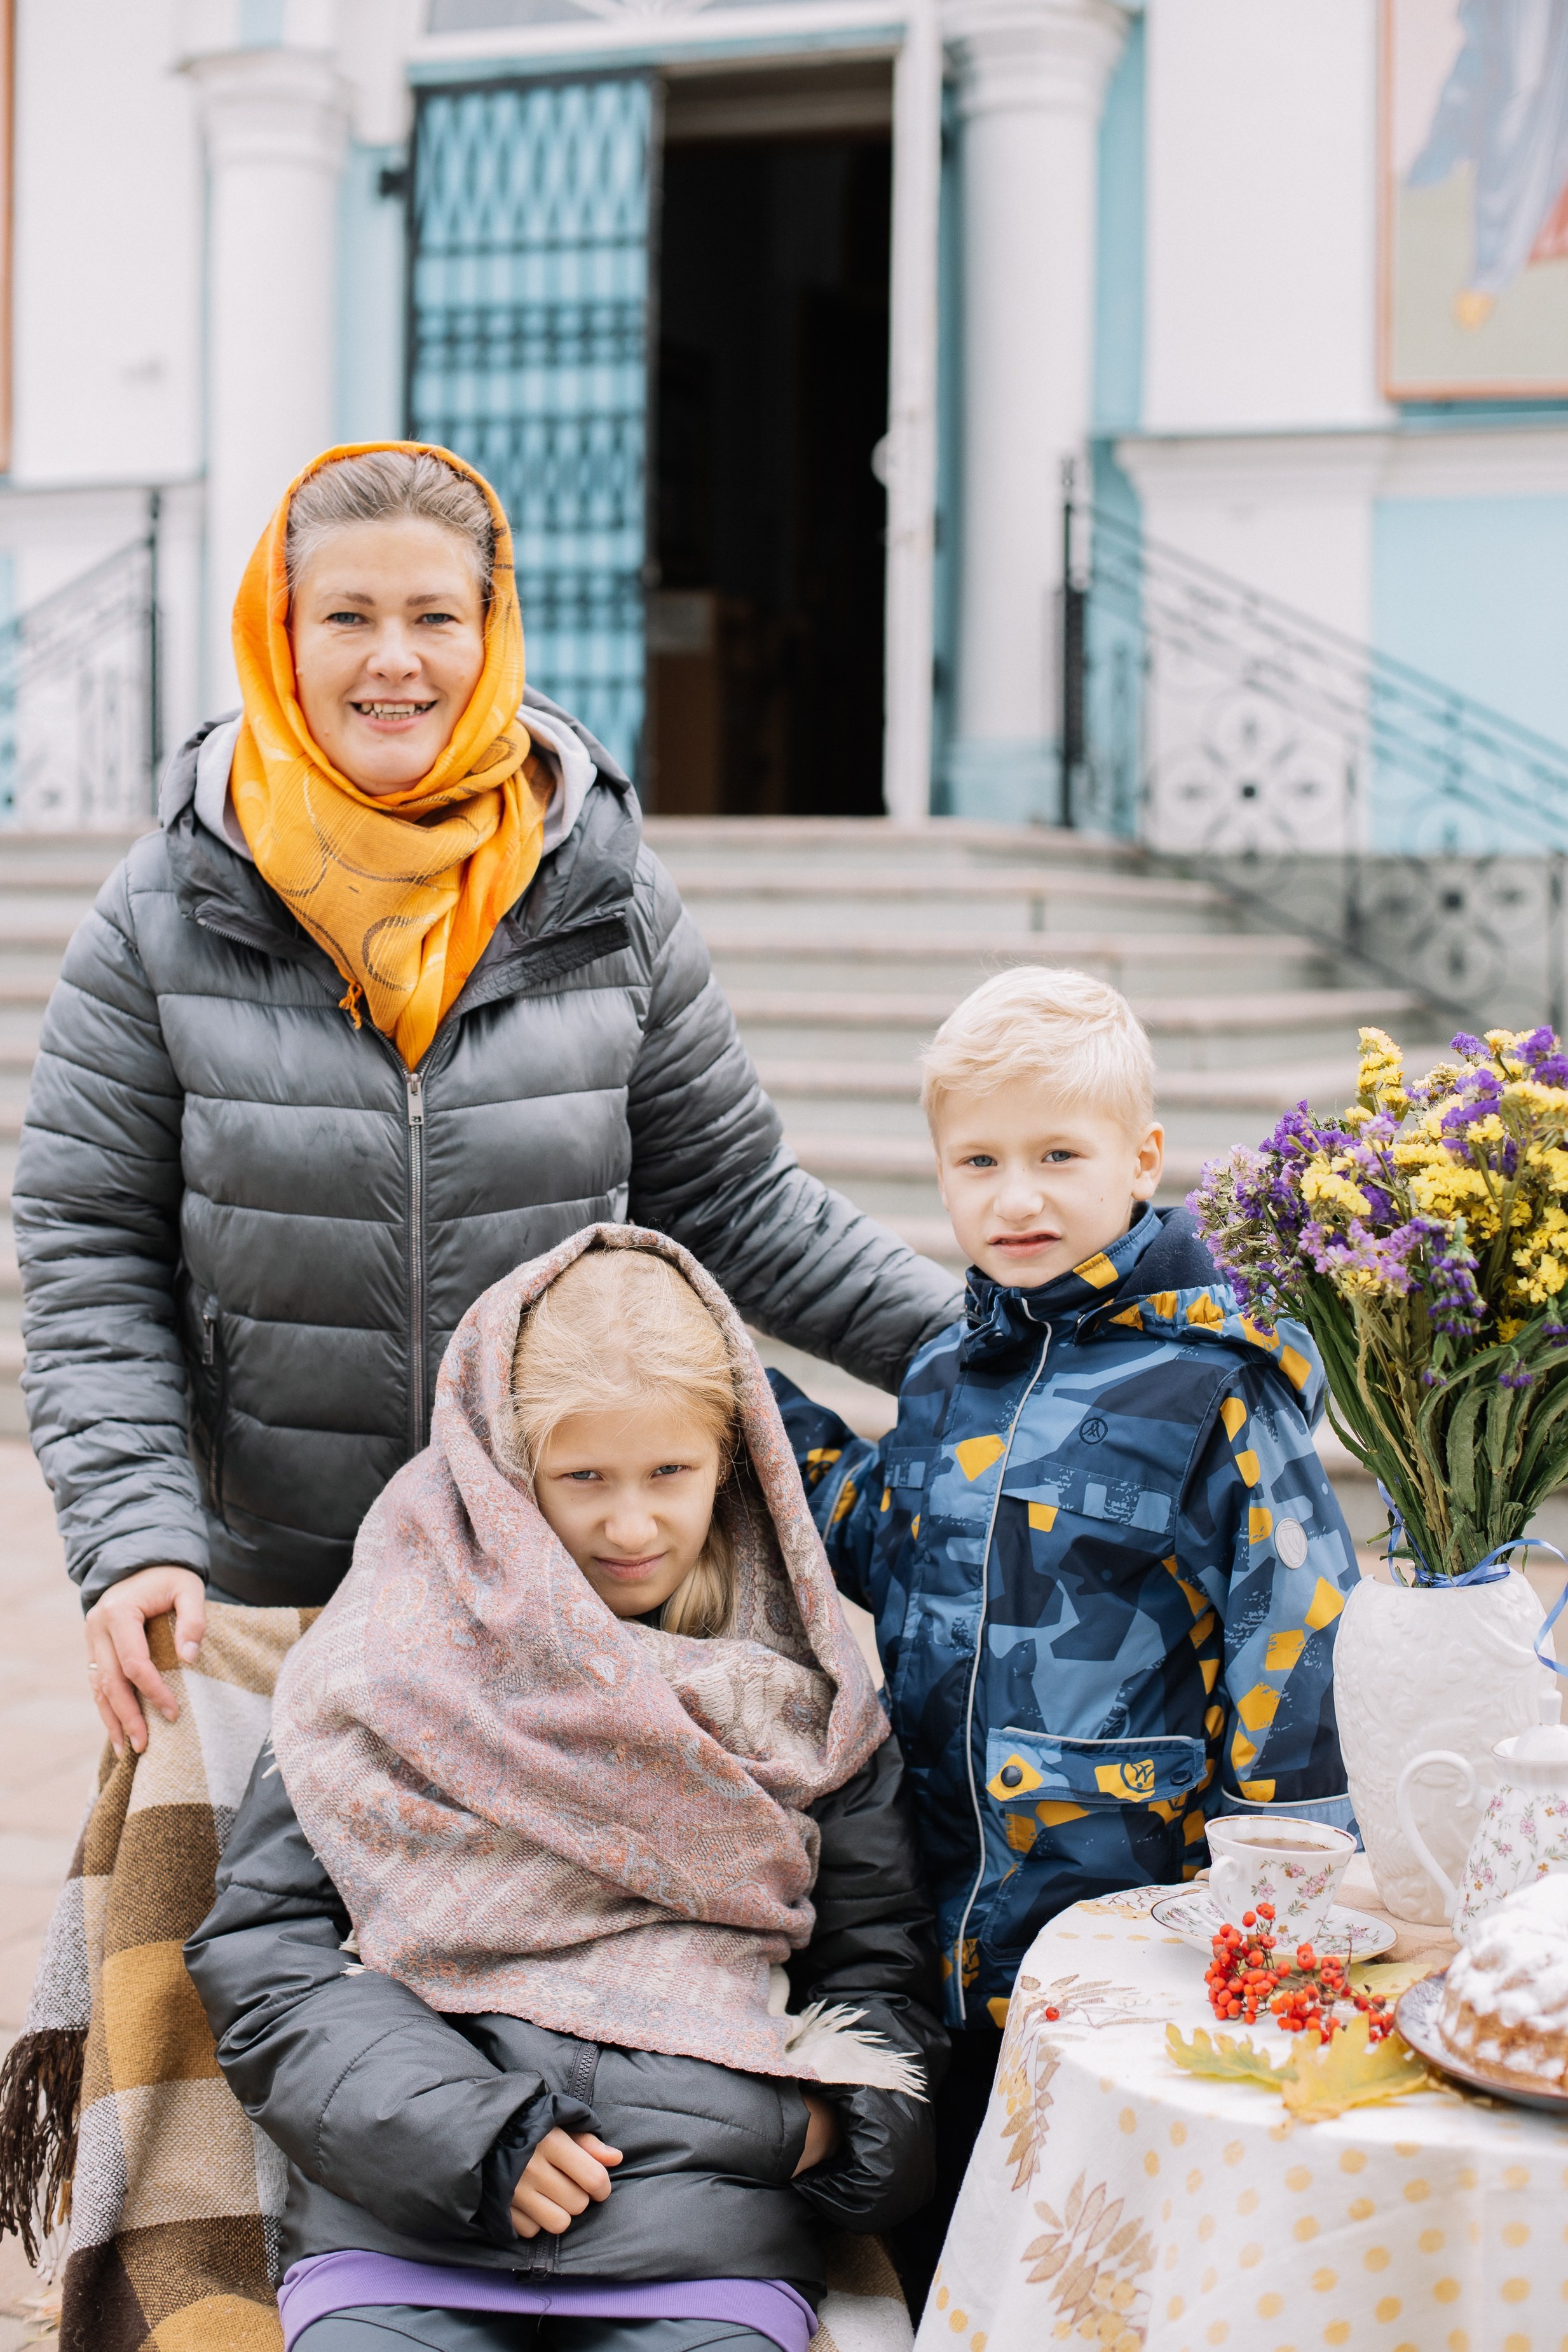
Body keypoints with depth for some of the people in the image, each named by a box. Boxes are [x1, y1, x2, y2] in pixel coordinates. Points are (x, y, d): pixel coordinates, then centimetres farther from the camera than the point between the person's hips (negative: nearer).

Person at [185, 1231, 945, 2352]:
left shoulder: (802, 1692, 13)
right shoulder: (388, 1661, 7)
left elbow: (878, 1965, 19)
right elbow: (262, 1947, 3)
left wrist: (832, 2121, -3)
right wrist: (470, 2134, -9)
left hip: (706, 2223, 1)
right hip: (401, 2219, -1)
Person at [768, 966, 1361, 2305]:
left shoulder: (1216, 1386, -11)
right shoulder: (948, 1380, 9)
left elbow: (1293, 1642, -10)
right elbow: (885, 1555, 24)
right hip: (962, 1935, 6)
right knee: (947, 2268, 18)